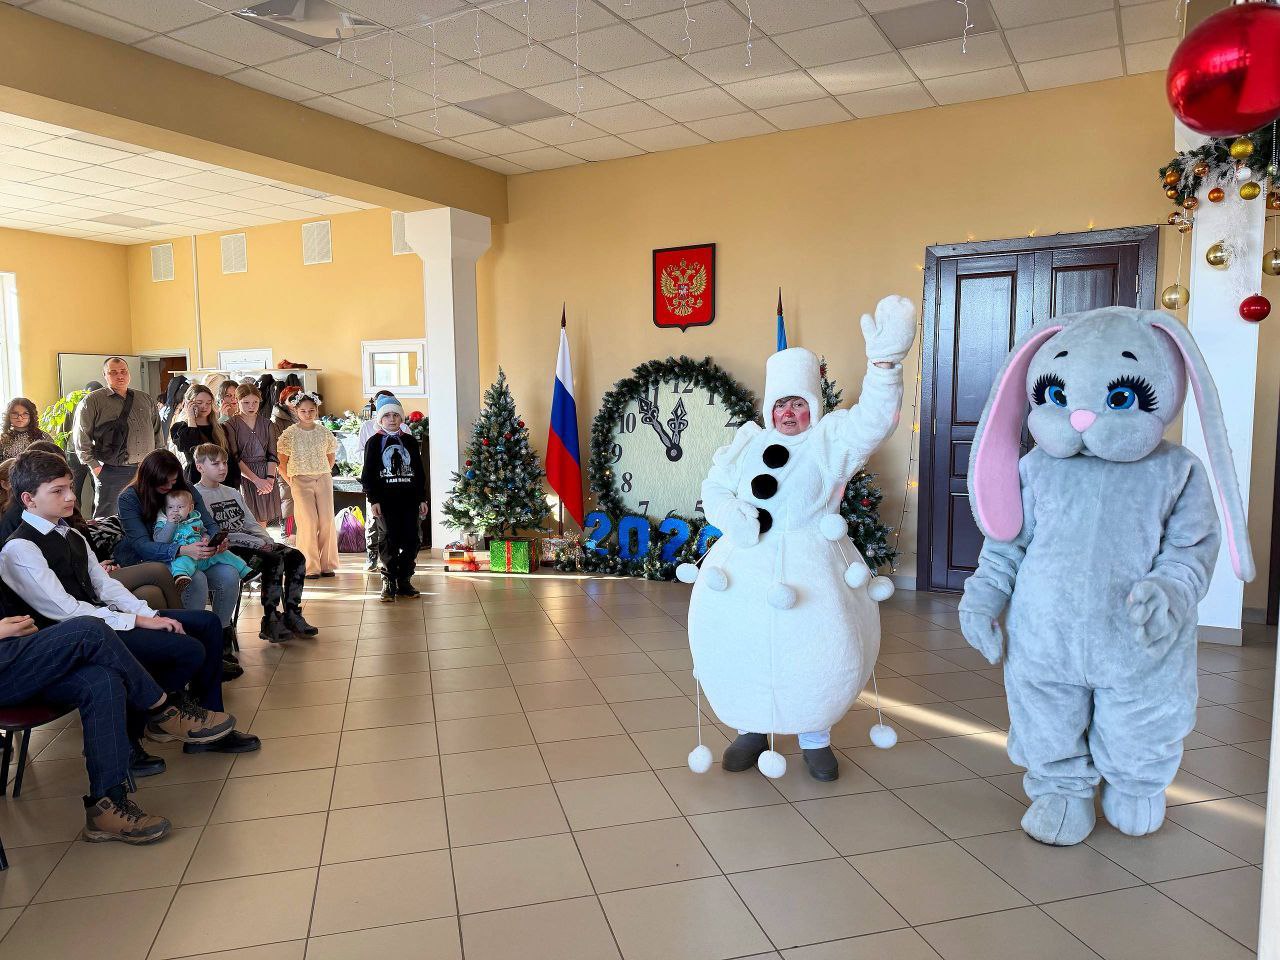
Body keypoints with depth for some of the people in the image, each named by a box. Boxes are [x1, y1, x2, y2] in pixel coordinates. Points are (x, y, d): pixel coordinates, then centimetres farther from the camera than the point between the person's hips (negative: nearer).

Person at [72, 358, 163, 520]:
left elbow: (157, 433, 18)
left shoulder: (146, 400, 14)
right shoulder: (93, 401, -1)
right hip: (111, 472, -4)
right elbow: (80, 438, -4)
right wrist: (94, 466, -8)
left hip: (146, 471, 4)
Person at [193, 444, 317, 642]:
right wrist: (257, 543, -18)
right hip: (227, 550, -8)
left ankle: (292, 615, -6)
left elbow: (252, 524, 22)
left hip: (251, 543, 8)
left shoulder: (233, 493, 23)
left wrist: (267, 541, 0)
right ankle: (270, 622, -20)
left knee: (296, 557, -10)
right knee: (274, 560, -29)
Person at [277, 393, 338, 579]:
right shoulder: (289, 434, -1)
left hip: (324, 479, 3)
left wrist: (324, 473, 13)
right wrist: (291, 482, -1)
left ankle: (327, 565, 8)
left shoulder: (325, 433, 7)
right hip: (300, 480, -3)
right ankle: (310, 567, -1)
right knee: (308, 522, -7)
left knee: (327, 521, -1)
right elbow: (282, 463, 4)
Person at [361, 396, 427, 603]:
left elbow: (419, 472, 14)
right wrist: (373, 500, -7)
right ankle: (389, 581, 7)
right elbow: (368, 474, 1)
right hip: (386, 499, -3)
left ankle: (404, 580, 14)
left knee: (412, 539, 0)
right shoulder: (374, 442, 4)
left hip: (410, 498, 3)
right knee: (390, 540, -5)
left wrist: (422, 499, 9)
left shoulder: (410, 441, 13)